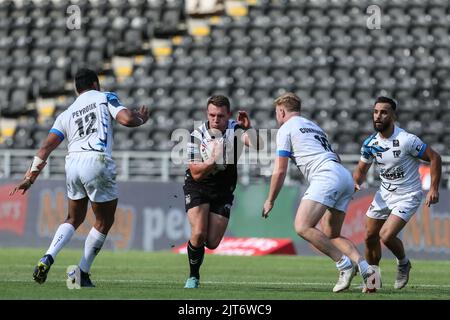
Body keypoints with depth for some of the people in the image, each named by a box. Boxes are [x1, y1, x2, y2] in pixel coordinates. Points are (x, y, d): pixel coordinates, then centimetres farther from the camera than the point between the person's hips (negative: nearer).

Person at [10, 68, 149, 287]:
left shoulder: (66, 114, 22)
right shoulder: (105, 98, 12)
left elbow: (45, 148, 14)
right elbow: (126, 119, -5)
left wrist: (30, 177, 16)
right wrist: (141, 119, 17)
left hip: (73, 162, 5)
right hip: (97, 162, -5)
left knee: (74, 219, 22)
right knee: (104, 221, 11)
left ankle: (47, 258, 0)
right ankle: (82, 274, 9)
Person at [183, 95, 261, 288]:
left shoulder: (235, 129, -14)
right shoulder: (197, 135, -15)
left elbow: (257, 147, -32)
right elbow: (196, 173, -17)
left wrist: (248, 128, -47)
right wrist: (214, 160, -32)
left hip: (223, 190, 1)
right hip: (197, 187, -1)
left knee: (212, 243, -3)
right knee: (199, 234, -20)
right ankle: (193, 277, 3)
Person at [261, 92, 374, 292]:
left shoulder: (286, 128, 9)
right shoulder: (314, 127, 34)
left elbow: (280, 170, 6)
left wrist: (270, 201, 15)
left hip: (327, 177, -9)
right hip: (346, 177, 9)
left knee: (303, 227, -16)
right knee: (331, 236, 13)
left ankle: (344, 264, -21)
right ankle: (365, 268, -6)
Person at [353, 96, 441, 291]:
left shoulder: (407, 140, -23)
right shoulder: (370, 144, -4)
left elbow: (434, 158, -15)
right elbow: (361, 169, 10)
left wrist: (434, 189, -19)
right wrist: (355, 183, -12)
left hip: (408, 197, -6)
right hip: (385, 193, 6)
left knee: (386, 236, -20)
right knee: (370, 236, 8)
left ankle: (403, 263, 11)